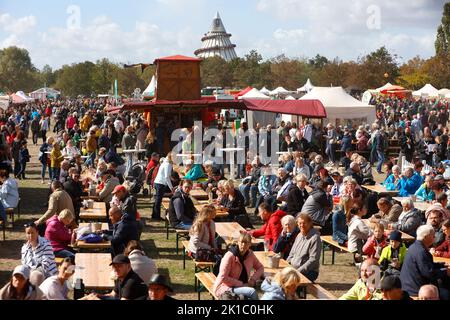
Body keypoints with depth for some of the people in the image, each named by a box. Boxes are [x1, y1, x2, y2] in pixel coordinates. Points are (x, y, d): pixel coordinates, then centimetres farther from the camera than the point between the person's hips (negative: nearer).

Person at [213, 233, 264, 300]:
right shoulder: (229, 256, -16)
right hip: (226, 287, -6)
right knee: (252, 292, -28)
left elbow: (260, 267, 17)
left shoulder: (250, 254, 3)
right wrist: (241, 284, -17)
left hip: (242, 285, 6)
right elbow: (223, 277, -18)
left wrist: (253, 278, -3)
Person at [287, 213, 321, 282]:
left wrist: (299, 271, -22)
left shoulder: (315, 238, -13)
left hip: (309, 272, -8)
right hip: (293, 268, 8)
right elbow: (292, 254, 24)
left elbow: (313, 260, -18)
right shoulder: (299, 235, 15)